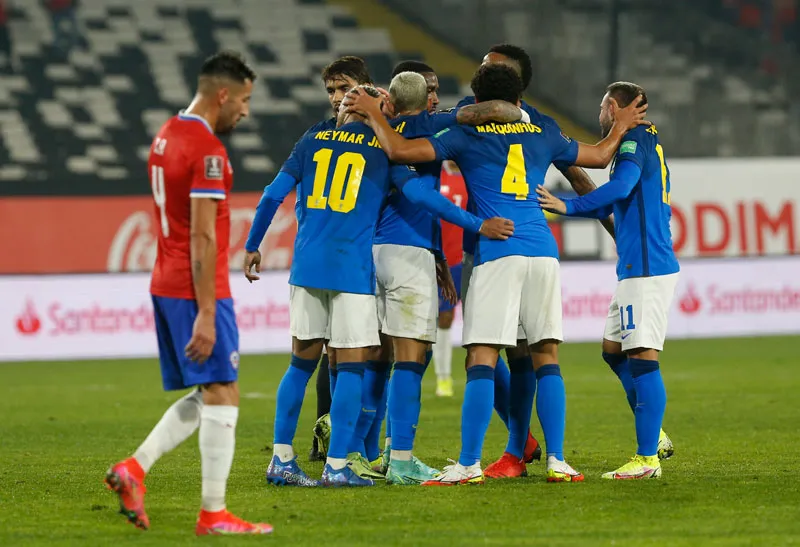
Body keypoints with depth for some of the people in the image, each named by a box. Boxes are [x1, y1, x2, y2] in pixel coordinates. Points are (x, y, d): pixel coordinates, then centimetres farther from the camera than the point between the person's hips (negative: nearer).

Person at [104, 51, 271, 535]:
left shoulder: (167, 137, 13)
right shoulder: (208, 150, -16)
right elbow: (202, 238, -20)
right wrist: (206, 314, -20)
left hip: (166, 287, 9)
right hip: (197, 291, -9)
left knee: (206, 396, 15)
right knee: (222, 396, -4)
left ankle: (135, 468, 3)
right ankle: (214, 514, -2)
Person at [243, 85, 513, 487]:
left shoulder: (313, 142, 11)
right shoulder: (384, 150, 3)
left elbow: (273, 196, 9)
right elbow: (420, 194, -7)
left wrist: (252, 246, 19)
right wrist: (477, 225, -4)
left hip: (307, 267, 4)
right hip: (353, 270, -4)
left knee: (301, 362, 12)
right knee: (351, 367, 1)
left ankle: (281, 459, 10)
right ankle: (336, 466, -4)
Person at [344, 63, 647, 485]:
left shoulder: (466, 135, 5)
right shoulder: (543, 133, 17)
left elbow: (399, 151, -5)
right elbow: (599, 155, 32)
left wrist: (373, 114, 11)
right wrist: (621, 125, 50)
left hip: (496, 255, -4)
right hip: (543, 251, 4)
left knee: (482, 359, -6)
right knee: (545, 357, 9)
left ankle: (469, 464, -11)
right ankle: (556, 461, 4)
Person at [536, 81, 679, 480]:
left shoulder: (633, 139, -8)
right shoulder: (646, 142, 22)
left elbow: (620, 187, -27)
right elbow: (609, 207, 30)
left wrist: (568, 205, -23)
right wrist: (556, 207, 32)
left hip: (646, 268, -10)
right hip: (638, 268, 10)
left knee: (642, 358, -11)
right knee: (613, 350, 17)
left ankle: (647, 459, -12)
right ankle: (654, 437, 19)